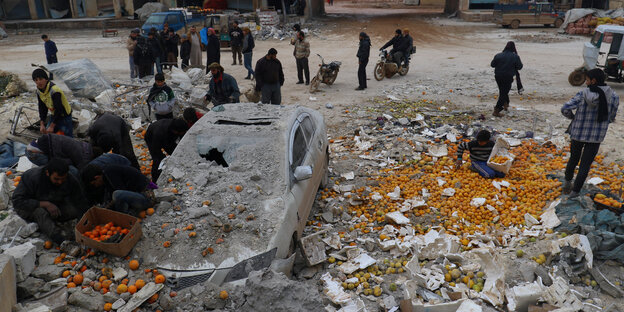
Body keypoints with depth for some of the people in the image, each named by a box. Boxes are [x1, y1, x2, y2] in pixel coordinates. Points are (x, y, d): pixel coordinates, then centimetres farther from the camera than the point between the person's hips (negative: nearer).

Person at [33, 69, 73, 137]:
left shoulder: (54, 91, -28)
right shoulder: (39, 91, -2)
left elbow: (59, 110, -27)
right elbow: (42, 108, 5)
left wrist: (52, 126, -22)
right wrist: (42, 124, -3)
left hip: (64, 116, -8)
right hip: (53, 115, 8)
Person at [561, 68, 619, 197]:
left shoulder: (583, 94, -15)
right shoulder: (613, 97, -9)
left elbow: (565, 109, -18)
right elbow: (611, 118, 1)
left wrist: (573, 117, 2)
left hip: (578, 133, 0)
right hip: (596, 137, 0)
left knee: (573, 159, 23)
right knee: (585, 166, 8)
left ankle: (567, 183, 37)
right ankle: (574, 192, 11)